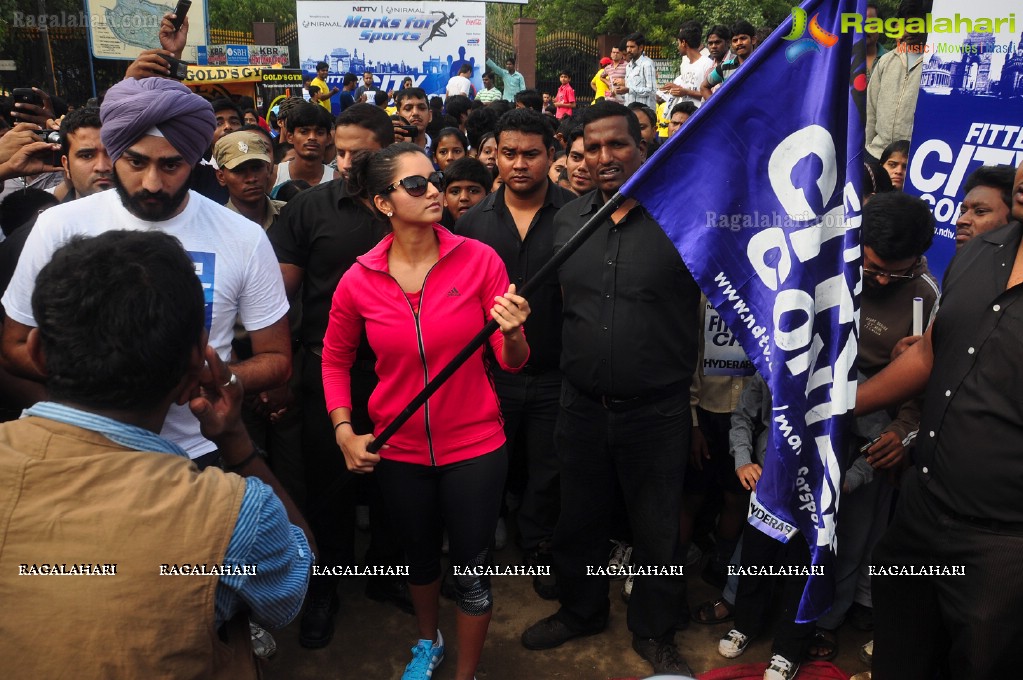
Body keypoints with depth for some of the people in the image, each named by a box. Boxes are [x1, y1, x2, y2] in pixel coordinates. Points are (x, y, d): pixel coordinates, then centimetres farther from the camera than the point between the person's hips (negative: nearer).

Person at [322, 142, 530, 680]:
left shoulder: (479, 259, -14)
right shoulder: (358, 282, -10)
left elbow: (512, 362, -11)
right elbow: (334, 360, 6)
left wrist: (512, 333, -32)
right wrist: (344, 433, -3)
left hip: (473, 446, -2)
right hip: (398, 450, 2)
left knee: (472, 568, 10)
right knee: (419, 555, 25)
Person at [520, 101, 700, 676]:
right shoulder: (567, 220, 4)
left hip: (657, 411, -3)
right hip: (582, 406, 4)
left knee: (658, 530, 14)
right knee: (579, 519, 20)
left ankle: (655, 632, 38)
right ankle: (582, 610, 46)